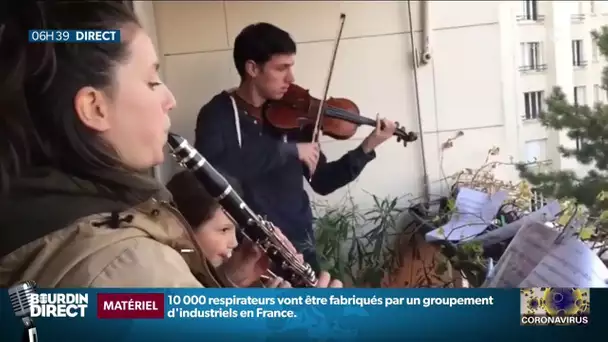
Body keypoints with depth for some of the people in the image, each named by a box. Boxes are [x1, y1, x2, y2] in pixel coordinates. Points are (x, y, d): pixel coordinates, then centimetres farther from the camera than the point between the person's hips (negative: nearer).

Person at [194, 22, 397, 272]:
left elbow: (322, 181, 7)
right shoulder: (218, 114, -8)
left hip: (298, 242, 5)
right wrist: (288, 150, -28)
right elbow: (210, 167, -30)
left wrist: (366, 149, -5)